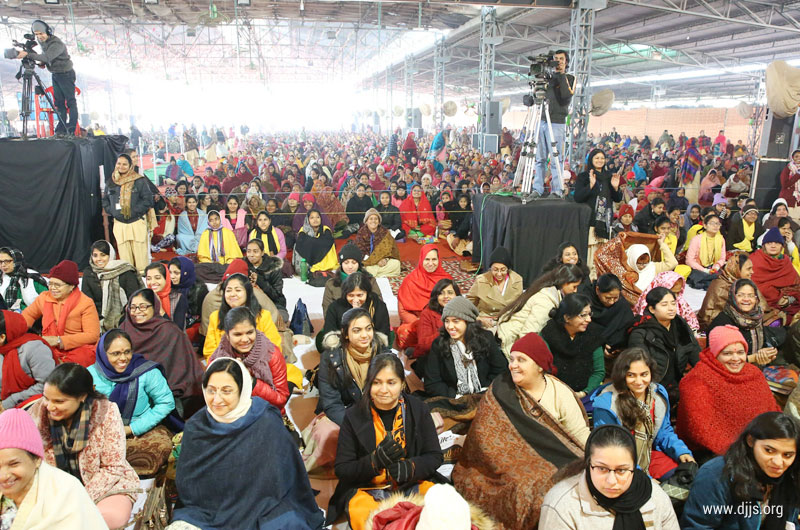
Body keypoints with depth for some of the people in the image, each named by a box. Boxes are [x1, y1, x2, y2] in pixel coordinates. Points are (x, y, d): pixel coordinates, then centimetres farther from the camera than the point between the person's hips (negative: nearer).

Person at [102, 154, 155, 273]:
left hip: (137, 222, -4)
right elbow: (105, 201, 18)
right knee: (124, 253, 5)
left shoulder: (140, 181, -2)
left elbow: (148, 199, -6)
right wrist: (112, 212, 0)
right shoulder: (110, 183, 13)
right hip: (119, 223, 4)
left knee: (140, 252, -5)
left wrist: (135, 212, -13)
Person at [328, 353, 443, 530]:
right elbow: (341, 469, -4)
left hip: (412, 485, 3)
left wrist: (410, 467, -19)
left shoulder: (418, 409, 1)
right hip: (365, 490, -3)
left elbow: (434, 456, 3)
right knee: (362, 515, -36)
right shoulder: (353, 416, -3)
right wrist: (375, 461, -23)